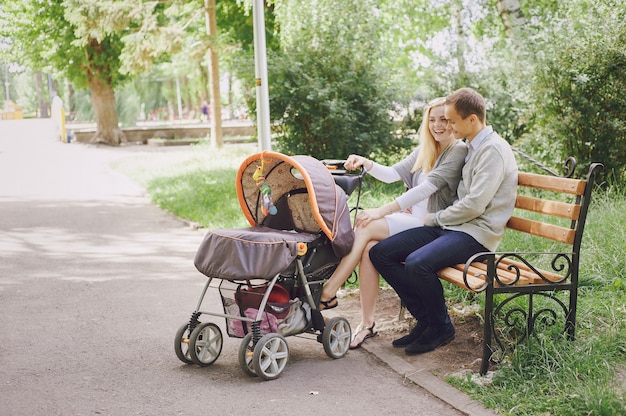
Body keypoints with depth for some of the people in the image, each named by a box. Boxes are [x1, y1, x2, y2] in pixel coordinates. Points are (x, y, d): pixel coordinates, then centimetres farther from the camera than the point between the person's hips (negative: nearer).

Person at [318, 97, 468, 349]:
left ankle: (328, 293, -19)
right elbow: (393, 173, 13)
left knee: (366, 227, -26)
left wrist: (383, 211, -23)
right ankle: (367, 324, -18)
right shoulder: (423, 151, 19)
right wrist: (366, 164, -9)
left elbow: (428, 187, -17)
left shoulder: (458, 151, -6)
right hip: (411, 219, 6)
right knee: (369, 247, -25)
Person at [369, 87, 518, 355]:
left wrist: (435, 219, -7)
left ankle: (441, 328, -8)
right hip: (452, 225, 10)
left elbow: (475, 204, -20)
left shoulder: (493, 149, -13)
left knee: (417, 263, -34)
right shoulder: (470, 147, 17)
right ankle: (425, 318, 3)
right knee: (380, 253, -4)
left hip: (476, 233, -10)